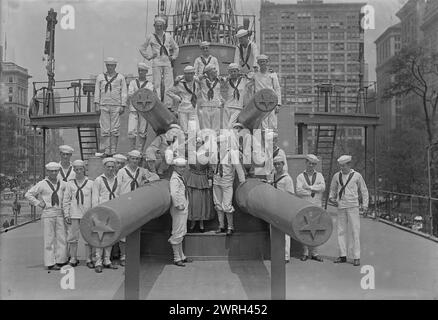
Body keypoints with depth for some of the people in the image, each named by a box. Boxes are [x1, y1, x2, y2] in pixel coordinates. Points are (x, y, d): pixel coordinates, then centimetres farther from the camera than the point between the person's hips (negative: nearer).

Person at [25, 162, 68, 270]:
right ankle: (50, 263, 2)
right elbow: (28, 194, 0)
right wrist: (38, 203, -4)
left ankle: (61, 261, 14)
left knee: (61, 238, 4)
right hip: (47, 213, -4)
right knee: (49, 239, -2)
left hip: (60, 213, 4)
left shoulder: (62, 184, 9)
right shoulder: (42, 184, -2)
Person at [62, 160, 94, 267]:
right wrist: (66, 215, 2)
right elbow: (66, 200, 8)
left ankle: (89, 259, 11)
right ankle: (73, 258, 14)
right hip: (74, 215, 1)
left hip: (87, 214, -1)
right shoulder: (70, 184, 7)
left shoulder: (91, 183, 4)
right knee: (72, 237, 3)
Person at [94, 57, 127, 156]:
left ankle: (113, 151, 4)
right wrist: (97, 104, 2)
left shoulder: (120, 77, 8)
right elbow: (97, 91, 12)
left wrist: (123, 106, -3)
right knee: (105, 130, -2)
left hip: (116, 106, -1)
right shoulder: (100, 77, 13)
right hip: (104, 106, 1)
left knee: (115, 130, -2)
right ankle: (106, 151, 3)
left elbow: (124, 92, 5)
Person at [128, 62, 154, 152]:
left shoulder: (149, 85, 9)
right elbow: (129, 95, 0)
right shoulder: (133, 82, 13)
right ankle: (133, 149, 10)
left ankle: (139, 151, 6)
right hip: (133, 109, 1)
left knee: (142, 132, -3)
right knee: (131, 132, -8)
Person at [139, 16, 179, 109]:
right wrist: (149, 56, 3)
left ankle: (168, 105, 1)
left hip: (167, 62, 3)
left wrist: (173, 57, 12)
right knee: (157, 84, -5)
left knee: (169, 84, -3)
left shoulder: (168, 36, 13)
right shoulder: (151, 37, 5)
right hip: (156, 63, -2)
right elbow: (142, 49, 13)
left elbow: (176, 48, 25)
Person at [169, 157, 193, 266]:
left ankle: (181, 256, 27)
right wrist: (179, 206, -23)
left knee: (181, 233, 17)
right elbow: (173, 194, -31)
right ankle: (177, 258, 6)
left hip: (184, 209, 10)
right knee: (177, 234, -2)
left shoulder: (181, 177, 14)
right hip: (178, 210, -10)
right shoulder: (174, 179, -17)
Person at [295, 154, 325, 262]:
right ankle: (305, 252, 8)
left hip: (317, 206, 1)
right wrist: (313, 191, -9)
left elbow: (323, 187, -8)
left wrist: (309, 187, -12)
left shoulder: (319, 175, 11)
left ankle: (314, 253, 7)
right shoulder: (300, 176, 5)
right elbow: (298, 191, -9)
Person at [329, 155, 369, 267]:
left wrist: (365, 204, 0)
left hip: (353, 206, -3)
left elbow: (364, 190, 7)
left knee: (355, 231, -5)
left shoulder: (357, 176, -1)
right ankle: (343, 256, 14)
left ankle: (356, 257, -2)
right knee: (341, 231, 6)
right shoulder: (337, 176, 6)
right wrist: (332, 198, 10)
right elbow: (333, 189, 23)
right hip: (341, 207, 3)